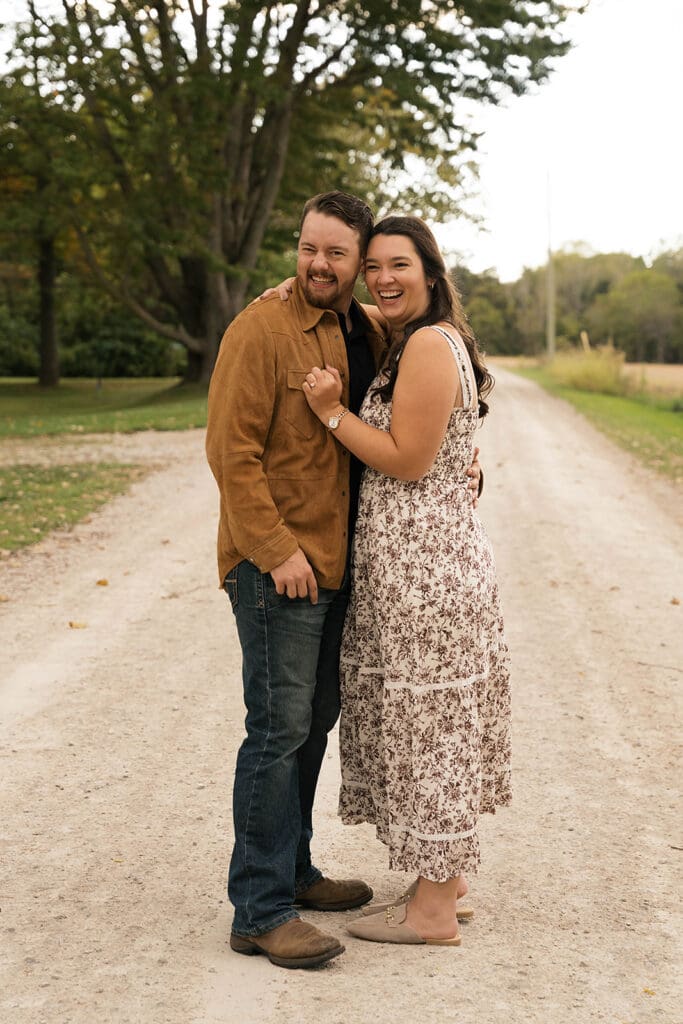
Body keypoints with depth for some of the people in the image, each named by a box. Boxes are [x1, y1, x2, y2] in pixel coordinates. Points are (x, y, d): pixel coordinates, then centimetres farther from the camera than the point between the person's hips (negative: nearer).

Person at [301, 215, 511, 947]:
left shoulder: (429, 344, -16)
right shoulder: (408, 341, 13)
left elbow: (407, 460, -19)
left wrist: (331, 412, -14)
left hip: (421, 558, -10)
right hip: (428, 550, 10)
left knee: (425, 719, -1)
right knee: (430, 720, 17)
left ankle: (432, 910, 10)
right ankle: (444, 876, 30)